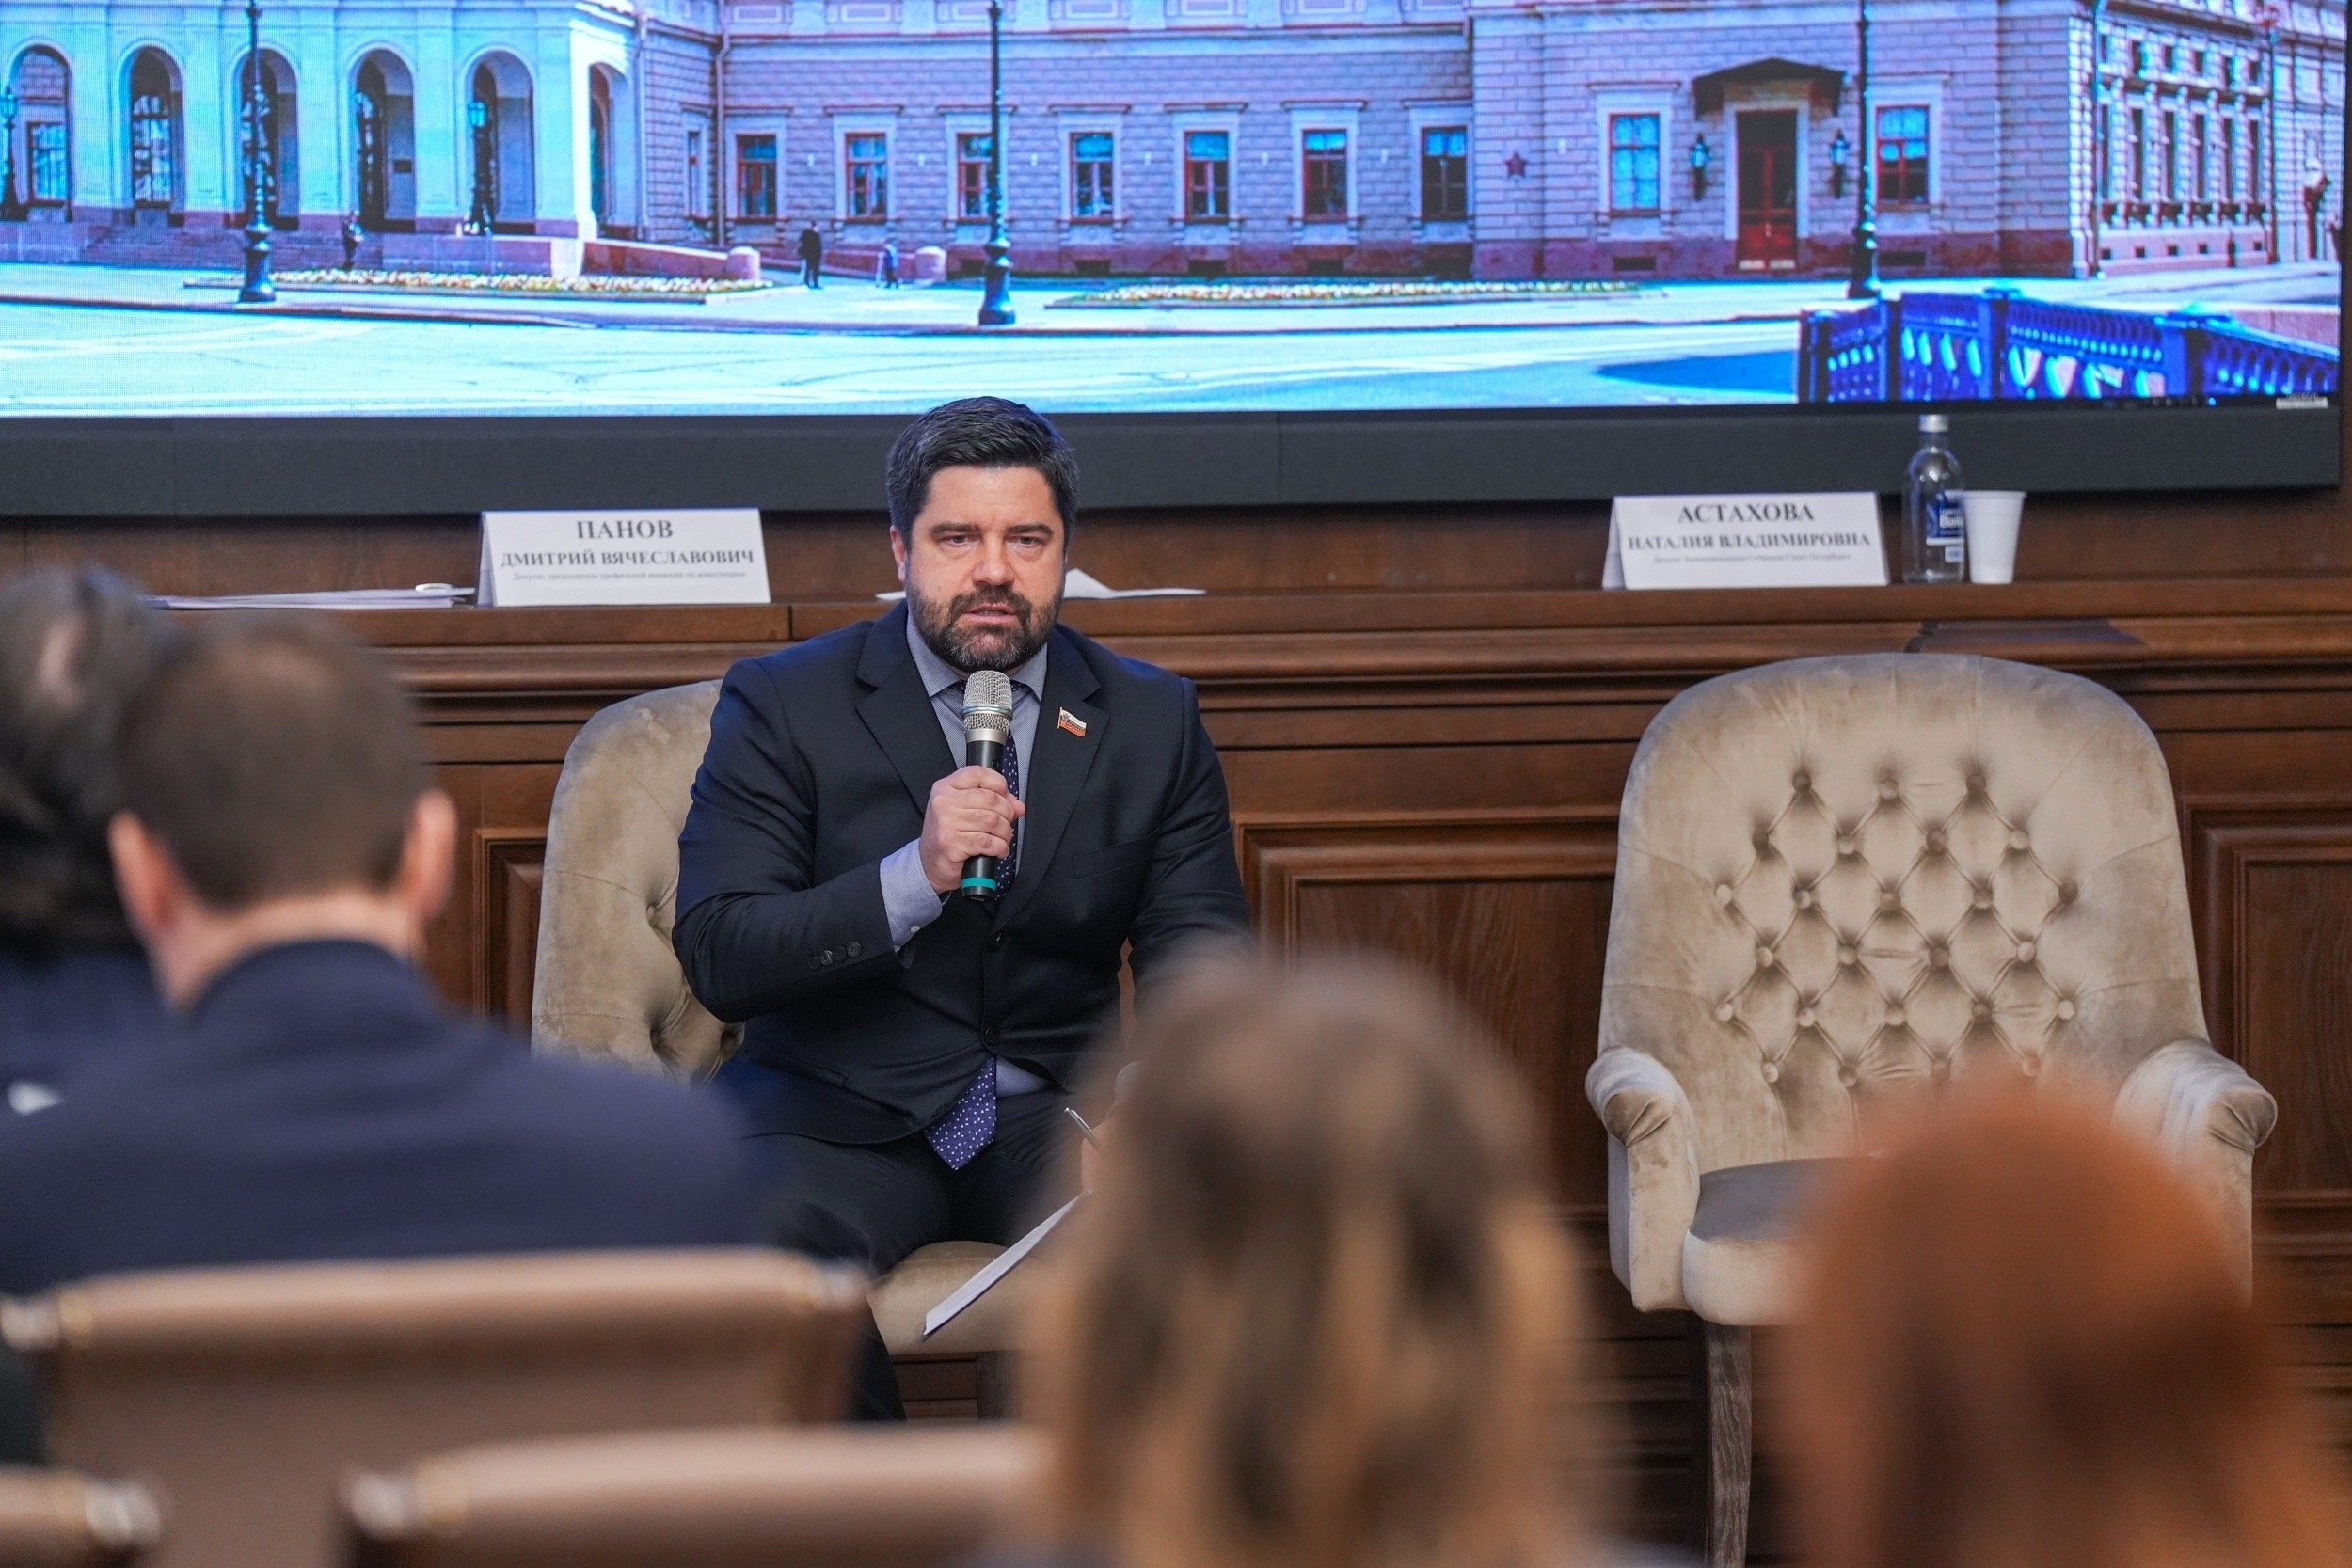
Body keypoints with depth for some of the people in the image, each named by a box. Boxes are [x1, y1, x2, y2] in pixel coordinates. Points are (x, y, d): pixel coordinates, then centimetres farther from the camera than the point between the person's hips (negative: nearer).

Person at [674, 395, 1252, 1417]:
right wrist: (915, 878, -22)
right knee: (763, 1253, -36)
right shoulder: (782, 707, 1)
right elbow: (718, 958, -8)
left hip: (1060, 1113, 2)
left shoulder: (1153, 720, 10)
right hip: (841, 1117, -2)